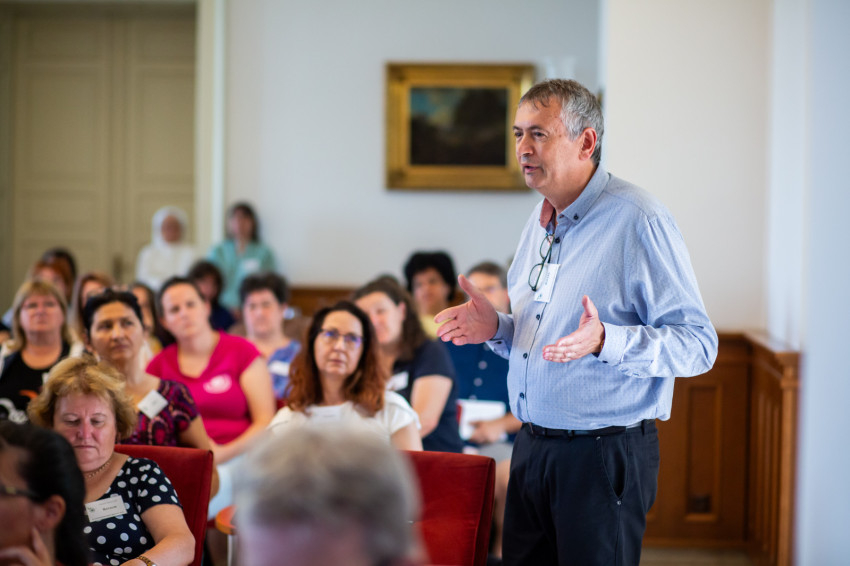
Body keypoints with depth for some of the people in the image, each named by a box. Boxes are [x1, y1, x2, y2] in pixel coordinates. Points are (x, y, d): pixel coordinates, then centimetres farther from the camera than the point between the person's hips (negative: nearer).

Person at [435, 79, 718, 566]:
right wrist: (496, 327, 5)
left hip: (605, 456, -8)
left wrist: (605, 342, -31)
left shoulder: (640, 221, -13)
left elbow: (698, 344, -18)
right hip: (533, 448, 8)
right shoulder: (541, 222, 14)